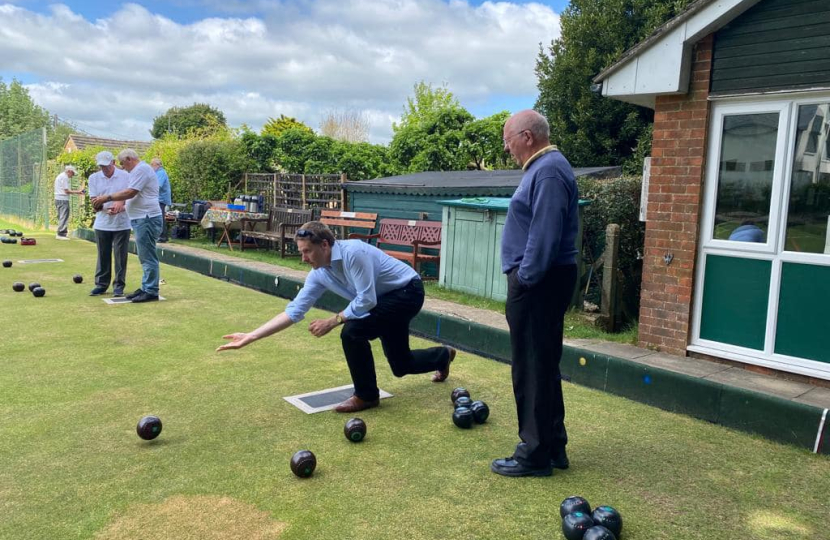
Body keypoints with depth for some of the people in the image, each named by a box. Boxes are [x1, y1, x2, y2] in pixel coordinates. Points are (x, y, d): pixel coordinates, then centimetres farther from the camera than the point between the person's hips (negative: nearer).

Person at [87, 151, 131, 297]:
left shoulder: (125, 176, -3)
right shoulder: (94, 178, 3)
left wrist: (121, 205, -22)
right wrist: (107, 209, -20)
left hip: (121, 224, -2)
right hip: (102, 224, 2)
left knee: (120, 256, 1)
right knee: (103, 256, 9)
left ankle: (119, 285, 10)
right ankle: (101, 284, 18)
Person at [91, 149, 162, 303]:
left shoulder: (141, 169, -11)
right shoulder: (139, 170, 22)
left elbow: (130, 193, -18)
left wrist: (107, 197, -10)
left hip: (146, 219, -11)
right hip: (142, 219, 11)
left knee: (148, 256, -8)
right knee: (146, 256, 13)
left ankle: (151, 291, -4)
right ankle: (146, 288, 20)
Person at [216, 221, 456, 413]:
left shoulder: (353, 252, -31)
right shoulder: (319, 274, -6)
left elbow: (366, 300, -30)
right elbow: (294, 311, -6)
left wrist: (333, 321, -20)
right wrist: (250, 337, -11)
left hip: (407, 291, -9)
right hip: (389, 300, 9)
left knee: (352, 331, -26)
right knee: (401, 366, 18)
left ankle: (366, 396, -5)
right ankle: (444, 356, 51)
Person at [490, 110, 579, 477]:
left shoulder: (548, 171, -17)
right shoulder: (543, 167, 17)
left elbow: (544, 235, -24)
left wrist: (525, 278, -19)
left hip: (538, 282, -11)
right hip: (540, 280, 11)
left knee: (532, 368, -3)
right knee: (543, 365, 16)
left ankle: (536, 454, 9)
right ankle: (552, 445, 28)